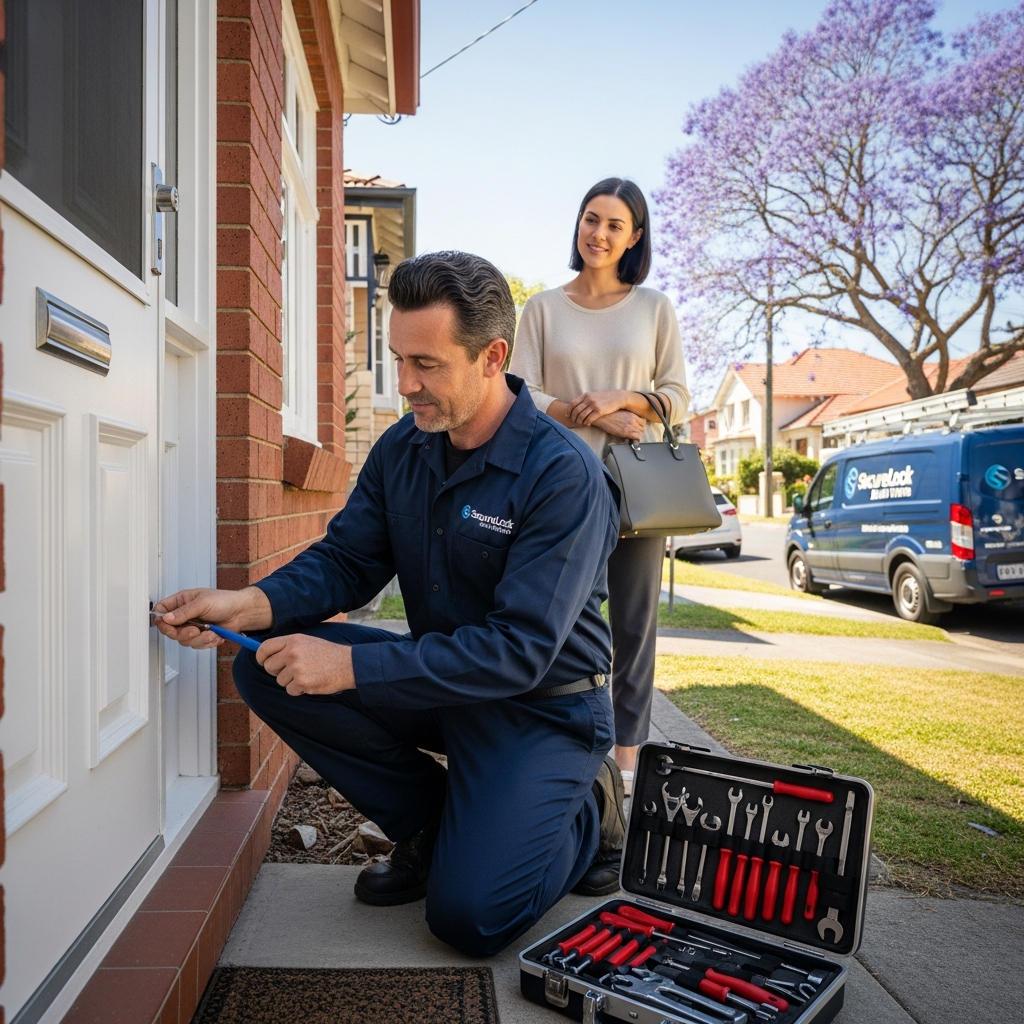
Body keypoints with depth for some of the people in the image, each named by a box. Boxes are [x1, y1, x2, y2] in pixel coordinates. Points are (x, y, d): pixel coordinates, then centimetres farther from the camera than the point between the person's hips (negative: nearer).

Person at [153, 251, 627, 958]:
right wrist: (251, 605, -22)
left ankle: (588, 813, 13)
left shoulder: (564, 474, -23)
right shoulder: (403, 448, -1)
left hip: (544, 706, -6)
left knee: (469, 914, -19)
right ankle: (431, 826, 5)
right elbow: (346, 560, -1)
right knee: (267, 666, -10)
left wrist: (352, 665, -31)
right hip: (440, 681, 7)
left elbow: (520, 650, -28)